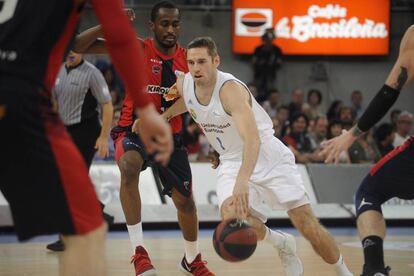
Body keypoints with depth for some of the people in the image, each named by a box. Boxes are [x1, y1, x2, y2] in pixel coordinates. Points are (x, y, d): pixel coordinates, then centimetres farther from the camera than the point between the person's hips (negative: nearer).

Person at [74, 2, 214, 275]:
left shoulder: (187, 59, -1)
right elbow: (79, 45, -15)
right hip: (134, 130, -4)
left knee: (185, 200, 10)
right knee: (129, 167, -37)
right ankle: (139, 251, -33)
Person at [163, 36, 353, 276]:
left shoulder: (230, 89, -28)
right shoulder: (184, 84, -7)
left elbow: (252, 139, -42)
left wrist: (243, 180, -56)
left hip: (268, 156, -5)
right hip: (233, 161, 5)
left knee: (306, 222, -7)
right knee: (232, 216, -25)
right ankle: (283, 244, 4)